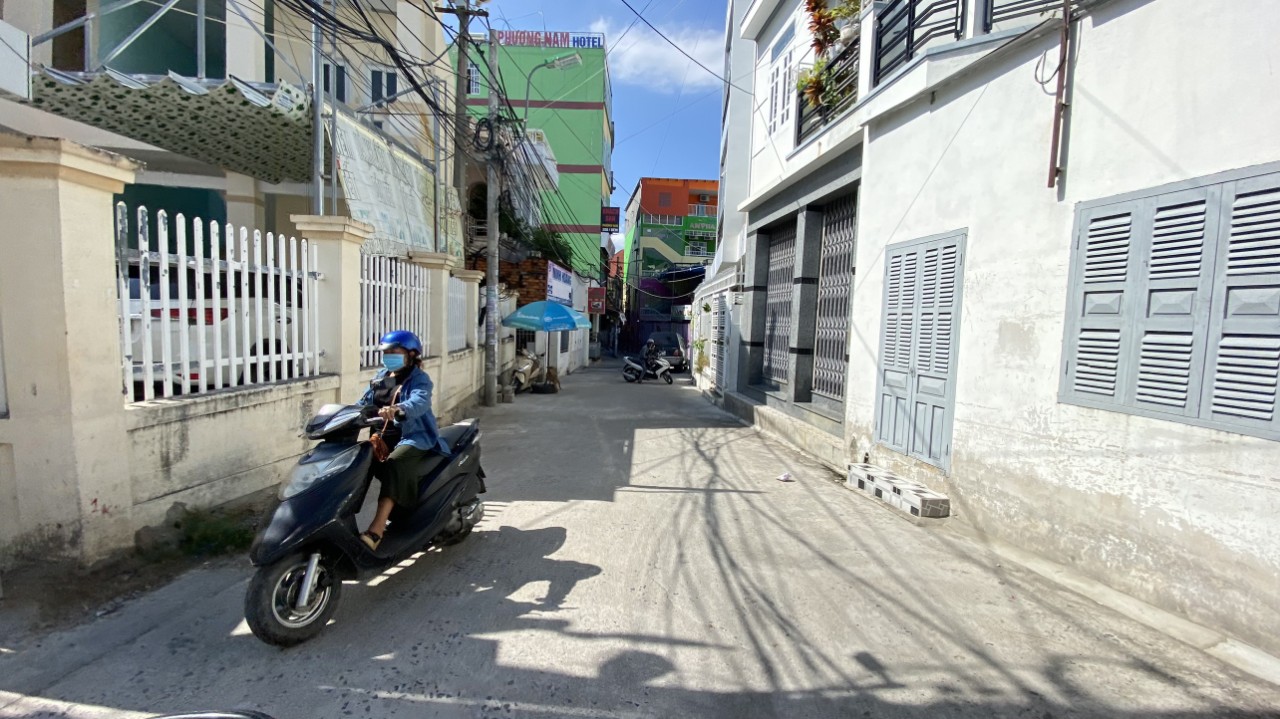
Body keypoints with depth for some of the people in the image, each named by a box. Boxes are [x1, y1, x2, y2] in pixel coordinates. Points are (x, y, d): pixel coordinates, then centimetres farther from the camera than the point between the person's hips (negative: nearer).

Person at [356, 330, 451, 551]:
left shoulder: (419, 379, -7)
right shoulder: (381, 376, 17)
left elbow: (420, 402, -28)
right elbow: (364, 402, 17)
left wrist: (397, 409, -49)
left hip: (414, 437, -7)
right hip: (385, 437, 7)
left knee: (394, 466, -33)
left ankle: (375, 532, -38)